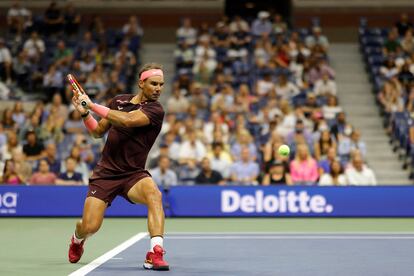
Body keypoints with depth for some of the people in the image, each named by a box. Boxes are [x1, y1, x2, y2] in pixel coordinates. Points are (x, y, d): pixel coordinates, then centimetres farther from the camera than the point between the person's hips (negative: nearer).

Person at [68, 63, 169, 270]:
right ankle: (77, 239, 34)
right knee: (90, 227, -5)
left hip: (133, 174, -3)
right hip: (106, 173, 3)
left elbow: (127, 120, -28)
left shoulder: (155, 109, -11)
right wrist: (85, 113, -2)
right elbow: (98, 131, 16)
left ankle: (155, 255, -38)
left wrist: (92, 105, -21)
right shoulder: (119, 101, 6)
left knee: (154, 195, -36)